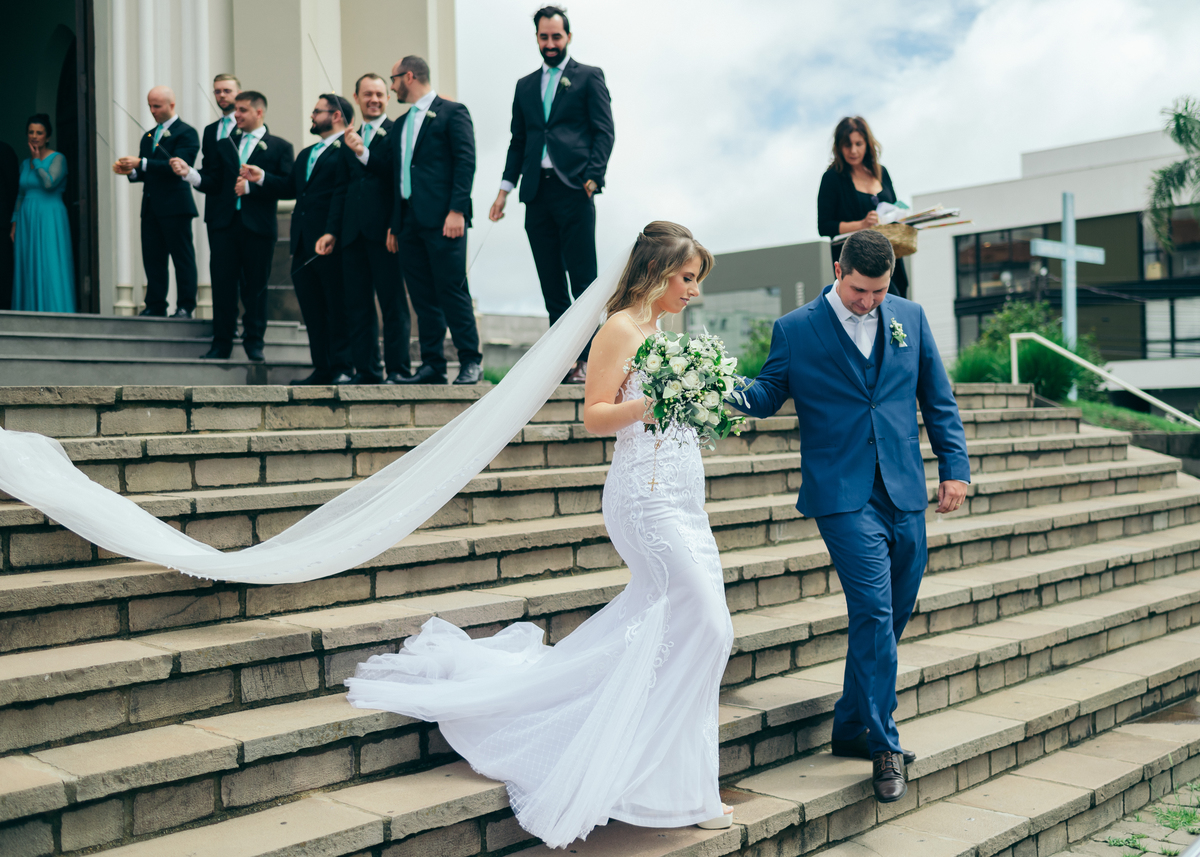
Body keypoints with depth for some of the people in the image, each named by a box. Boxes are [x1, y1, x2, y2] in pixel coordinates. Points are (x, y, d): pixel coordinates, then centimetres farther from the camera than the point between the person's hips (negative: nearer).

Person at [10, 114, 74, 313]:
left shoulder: (57, 158, -2)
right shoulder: (25, 163, 15)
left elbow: (49, 182, -19)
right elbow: (20, 195, 18)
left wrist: (37, 160, -6)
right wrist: (14, 224, 11)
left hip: (49, 220, -6)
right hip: (27, 220, 6)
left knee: (50, 267, -9)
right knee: (28, 271, 4)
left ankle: (55, 316, -7)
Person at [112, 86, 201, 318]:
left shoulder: (186, 133, -3)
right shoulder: (147, 137, 22)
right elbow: (146, 173, 20)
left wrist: (141, 164, -20)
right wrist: (130, 171, -3)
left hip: (175, 205, -7)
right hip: (151, 207, 7)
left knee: (182, 257, -3)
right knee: (152, 258, 6)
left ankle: (185, 307, 0)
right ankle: (155, 306, 10)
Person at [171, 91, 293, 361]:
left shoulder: (280, 147, 5)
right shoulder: (223, 145, 18)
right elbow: (212, 184, 10)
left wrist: (253, 184, -14)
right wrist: (189, 172, -7)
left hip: (259, 226, -3)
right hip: (224, 224, 3)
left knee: (255, 286, 2)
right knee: (223, 285, 1)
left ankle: (254, 343, 12)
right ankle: (221, 343, 7)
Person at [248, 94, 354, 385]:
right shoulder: (306, 154, 25)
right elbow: (289, 188, 23)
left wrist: (332, 233, -23)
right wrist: (261, 178, 9)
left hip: (331, 245, -9)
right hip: (303, 244, 9)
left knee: (338, 308, -3)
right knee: (312, 310, 9)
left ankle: (343, 369, 1)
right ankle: (322, 369, 14)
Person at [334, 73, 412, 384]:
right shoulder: (349, 140, 21)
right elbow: (342, 188, 21)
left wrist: (362, 152, -17)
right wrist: (334, 229, 15)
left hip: (383, 230, -6)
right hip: (353, 232, 6)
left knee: (393, 302, -4)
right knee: (358, 305, 6)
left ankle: (398, 370, 1)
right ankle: (367, 370, 12)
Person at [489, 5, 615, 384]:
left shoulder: (589, 77, 8)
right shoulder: (525, 85, 21)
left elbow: (604, 131, 0)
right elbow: (518, 141, 21)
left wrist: (593, 177, -13)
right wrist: (505, 188, 10)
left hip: (573, 189, -5)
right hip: (537, 193, 5)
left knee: (583, 280, -7)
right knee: (551, 284, 4)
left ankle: (587, 359, -5)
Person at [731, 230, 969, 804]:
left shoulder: (910, 318, 11)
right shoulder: (794, 330, 0)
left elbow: (938, 400, 14)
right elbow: (766, 396, 1)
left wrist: (955, 466, 8)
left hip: (905, 494, 5)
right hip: (843, 496, -5)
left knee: (891, 617, 11)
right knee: (874, 612, -13)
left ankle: (851, 728, 28)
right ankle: (884, 746, -1)